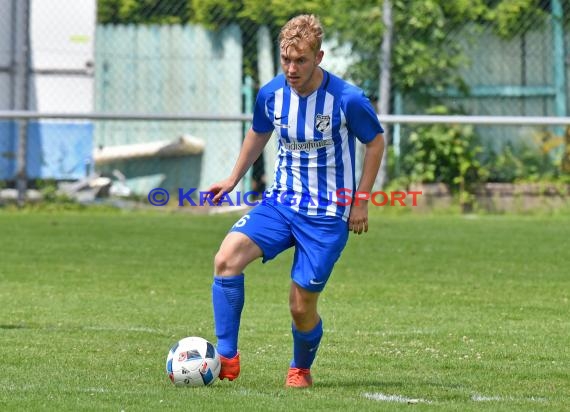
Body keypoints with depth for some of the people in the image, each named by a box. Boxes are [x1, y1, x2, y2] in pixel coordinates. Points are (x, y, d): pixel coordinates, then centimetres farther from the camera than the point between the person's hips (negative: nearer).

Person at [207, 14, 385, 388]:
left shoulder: (348, 100, -17)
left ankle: (301, 370, 29)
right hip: (281, 201, 4)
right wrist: (233, 180, 17)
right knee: (227, 257, -22)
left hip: (327, 213, -4)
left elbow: (376, 142, -1)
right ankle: (227, 359, -15)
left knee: (302, 306, -3)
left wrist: (361, 202, -3)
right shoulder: (271, 94, -5)